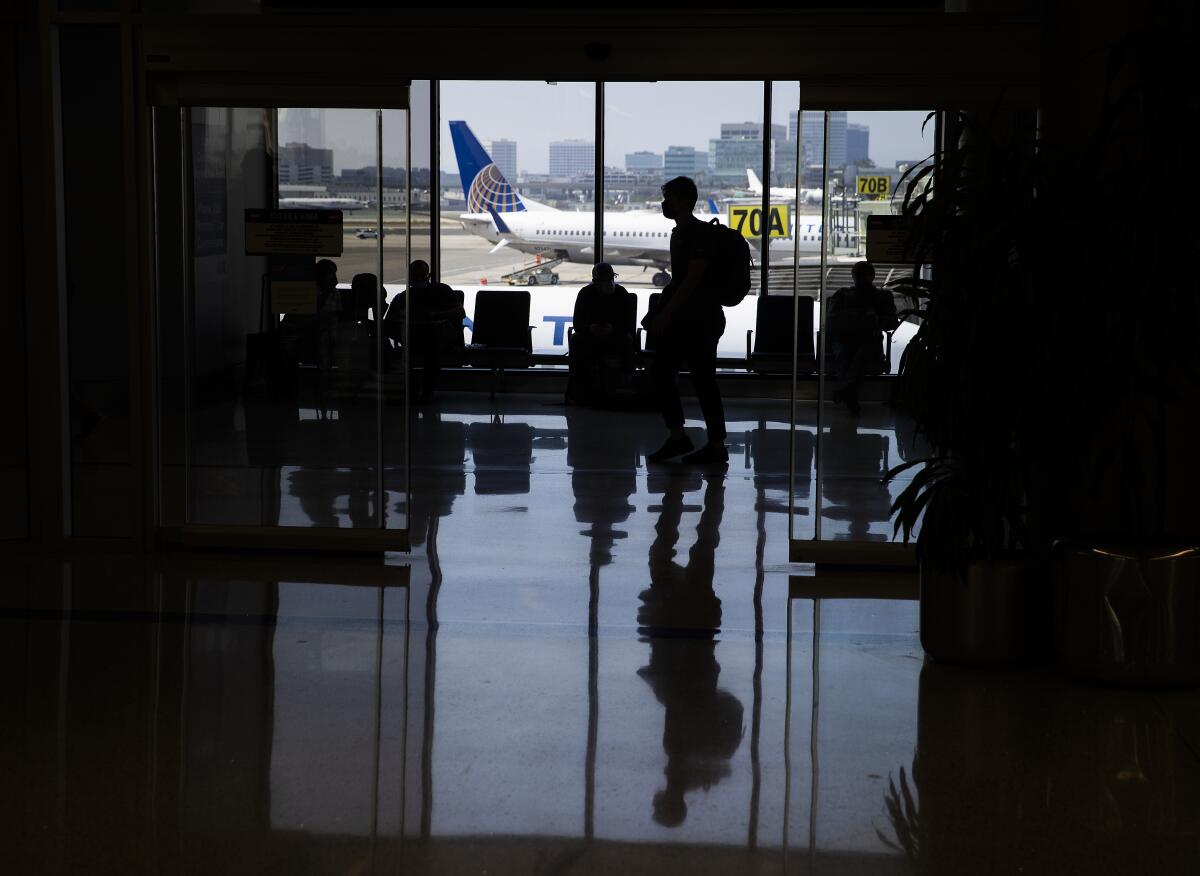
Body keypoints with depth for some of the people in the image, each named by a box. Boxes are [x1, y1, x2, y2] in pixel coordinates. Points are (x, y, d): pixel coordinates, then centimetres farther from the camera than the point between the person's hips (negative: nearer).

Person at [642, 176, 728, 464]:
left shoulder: (700, 233, -14)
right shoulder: (679, 232, 15)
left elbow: (693, 279, -21)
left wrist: (665, 314, -22)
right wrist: (659, 312, 15)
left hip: (700, 321, -10)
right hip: (681, 319, 10)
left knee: (703, 381, -5)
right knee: (660, 374, 7)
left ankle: (717, 446, 2)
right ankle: (677, 436, 13)